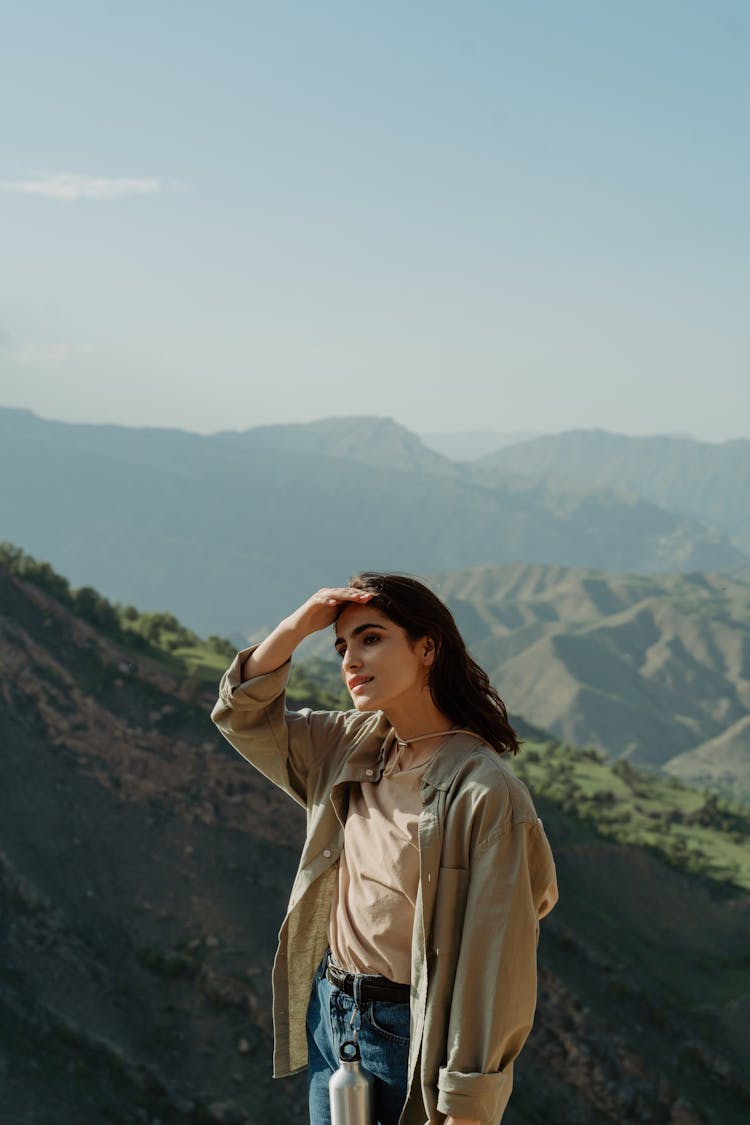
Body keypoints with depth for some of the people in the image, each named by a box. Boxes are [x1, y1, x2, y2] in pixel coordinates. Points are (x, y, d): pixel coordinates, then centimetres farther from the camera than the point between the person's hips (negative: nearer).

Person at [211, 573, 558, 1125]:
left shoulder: (486, 791, -19)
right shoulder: (352, 747, 4)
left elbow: (497, 959, -19)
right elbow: (244, 716, 11)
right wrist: (296, 627, -5)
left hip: (412, 1034, -7)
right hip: (330, 1017, 7)